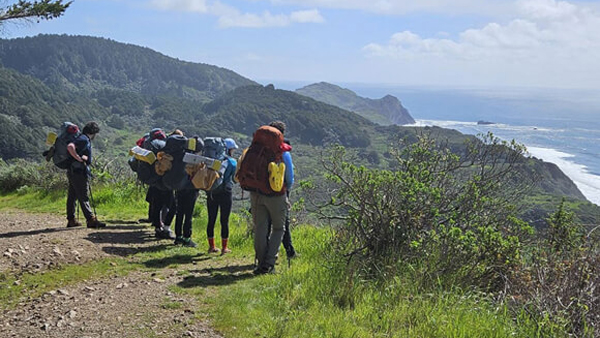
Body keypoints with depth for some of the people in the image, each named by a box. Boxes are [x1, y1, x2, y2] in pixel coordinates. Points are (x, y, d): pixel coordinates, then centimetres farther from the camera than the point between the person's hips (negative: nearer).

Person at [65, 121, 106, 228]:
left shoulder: (84, 139, 17)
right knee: (84, 197, -10)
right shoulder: (84, 139, -13)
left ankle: (71, 220, 19)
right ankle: (91, 220, -10)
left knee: (72, 196, 12)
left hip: (73, 172, 10)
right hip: (79, 172, -10)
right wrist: (79, 158, -23)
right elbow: (70, 147, -28)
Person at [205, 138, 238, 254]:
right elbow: (234, 178, 1)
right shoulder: (232, 162, -6)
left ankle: (211, 246, 17)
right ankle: (224, 247, 9)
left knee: (211, 220, 10)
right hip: (225, 193, -4)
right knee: (224, 221, 4)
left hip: (211, 193, 4)